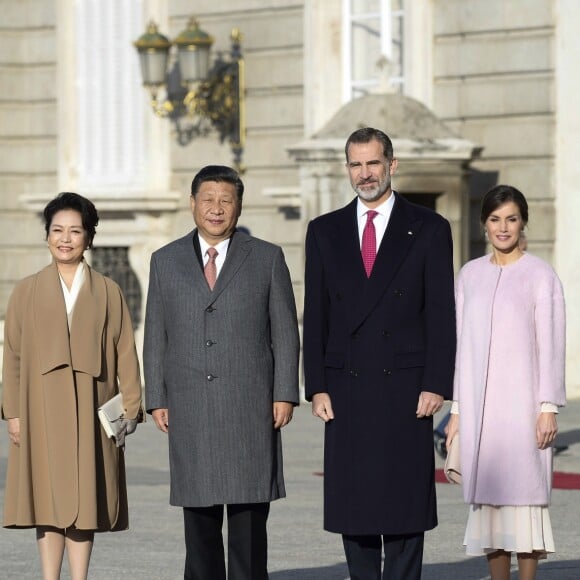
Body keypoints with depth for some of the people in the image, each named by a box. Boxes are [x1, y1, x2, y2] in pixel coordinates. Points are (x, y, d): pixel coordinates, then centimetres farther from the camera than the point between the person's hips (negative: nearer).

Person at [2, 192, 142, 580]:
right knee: (48, 498, 1)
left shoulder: (108, 292, 7)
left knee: (85, 498, 0)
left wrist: (131, 406, -6)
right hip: (43, 410, 0)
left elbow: (125, 352, 3)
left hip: (91, 411, 0)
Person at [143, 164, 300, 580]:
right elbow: (156, 337, 10)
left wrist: (285, 394, -4)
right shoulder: (166, 261, 10)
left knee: (250, 513, -3)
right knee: (199, 514, 3)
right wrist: (157, 399, 3)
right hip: (190, 410, 2)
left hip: (250, 406, -2)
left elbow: (285, 332, 4)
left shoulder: (267, 258, 6)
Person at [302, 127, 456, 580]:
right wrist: (317, 387, 0)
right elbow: (315, 316, 8)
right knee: (352, 504, 3)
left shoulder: (429, 229, 4)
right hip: (346, 389, 2)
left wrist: (436, 385, -8)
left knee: (406, 503, -1)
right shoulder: (325, 232, 11)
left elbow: (441, 314, 0)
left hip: (406, 389, -2)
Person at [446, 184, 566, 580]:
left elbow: (551, 345, -4)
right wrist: (457, 410, 10)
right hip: (479, 403, 4)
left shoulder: (540, 275, -1)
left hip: (522, 402, -4)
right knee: (487, 499, 4)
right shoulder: (470, 275, 11)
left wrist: (548, 407, -11)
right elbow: (463, 343, 13)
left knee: (524, 494, -6)